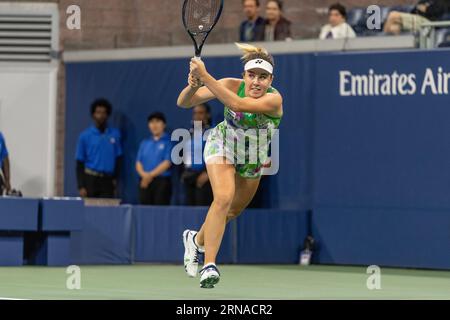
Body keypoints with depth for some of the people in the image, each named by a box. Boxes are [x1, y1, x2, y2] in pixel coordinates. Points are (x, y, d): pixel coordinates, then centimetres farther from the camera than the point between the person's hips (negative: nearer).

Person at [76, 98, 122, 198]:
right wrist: (81, 186, -6)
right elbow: (80, 163, 1)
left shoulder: (115, 134, 5)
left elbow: (118, 159, 10)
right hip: (90, 179, -1)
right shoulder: (85, 136, 1)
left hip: (107, 180, 1)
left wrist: (115, 179, 2)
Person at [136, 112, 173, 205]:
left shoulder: (168, 142, 2)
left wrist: (151, 175, -11)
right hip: (145, 183, 5)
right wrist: (144, 174, -9)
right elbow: (138, 163, 12)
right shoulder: (145, 143, 18)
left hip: (162, 181, -5)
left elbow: (167, 163, -7)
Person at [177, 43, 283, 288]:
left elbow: (237, 104, -50)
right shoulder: (232, 85, -25)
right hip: (222, 145, -2)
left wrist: (205, 76, -53)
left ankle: (196, 240, 47)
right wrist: (192, 86, -44)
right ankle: (209, 265, -28)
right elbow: (183, 103, -22)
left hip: (253, 157, 2)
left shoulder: (274, 99, -32)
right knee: (223, 198, -26)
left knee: (233, 211, 18)